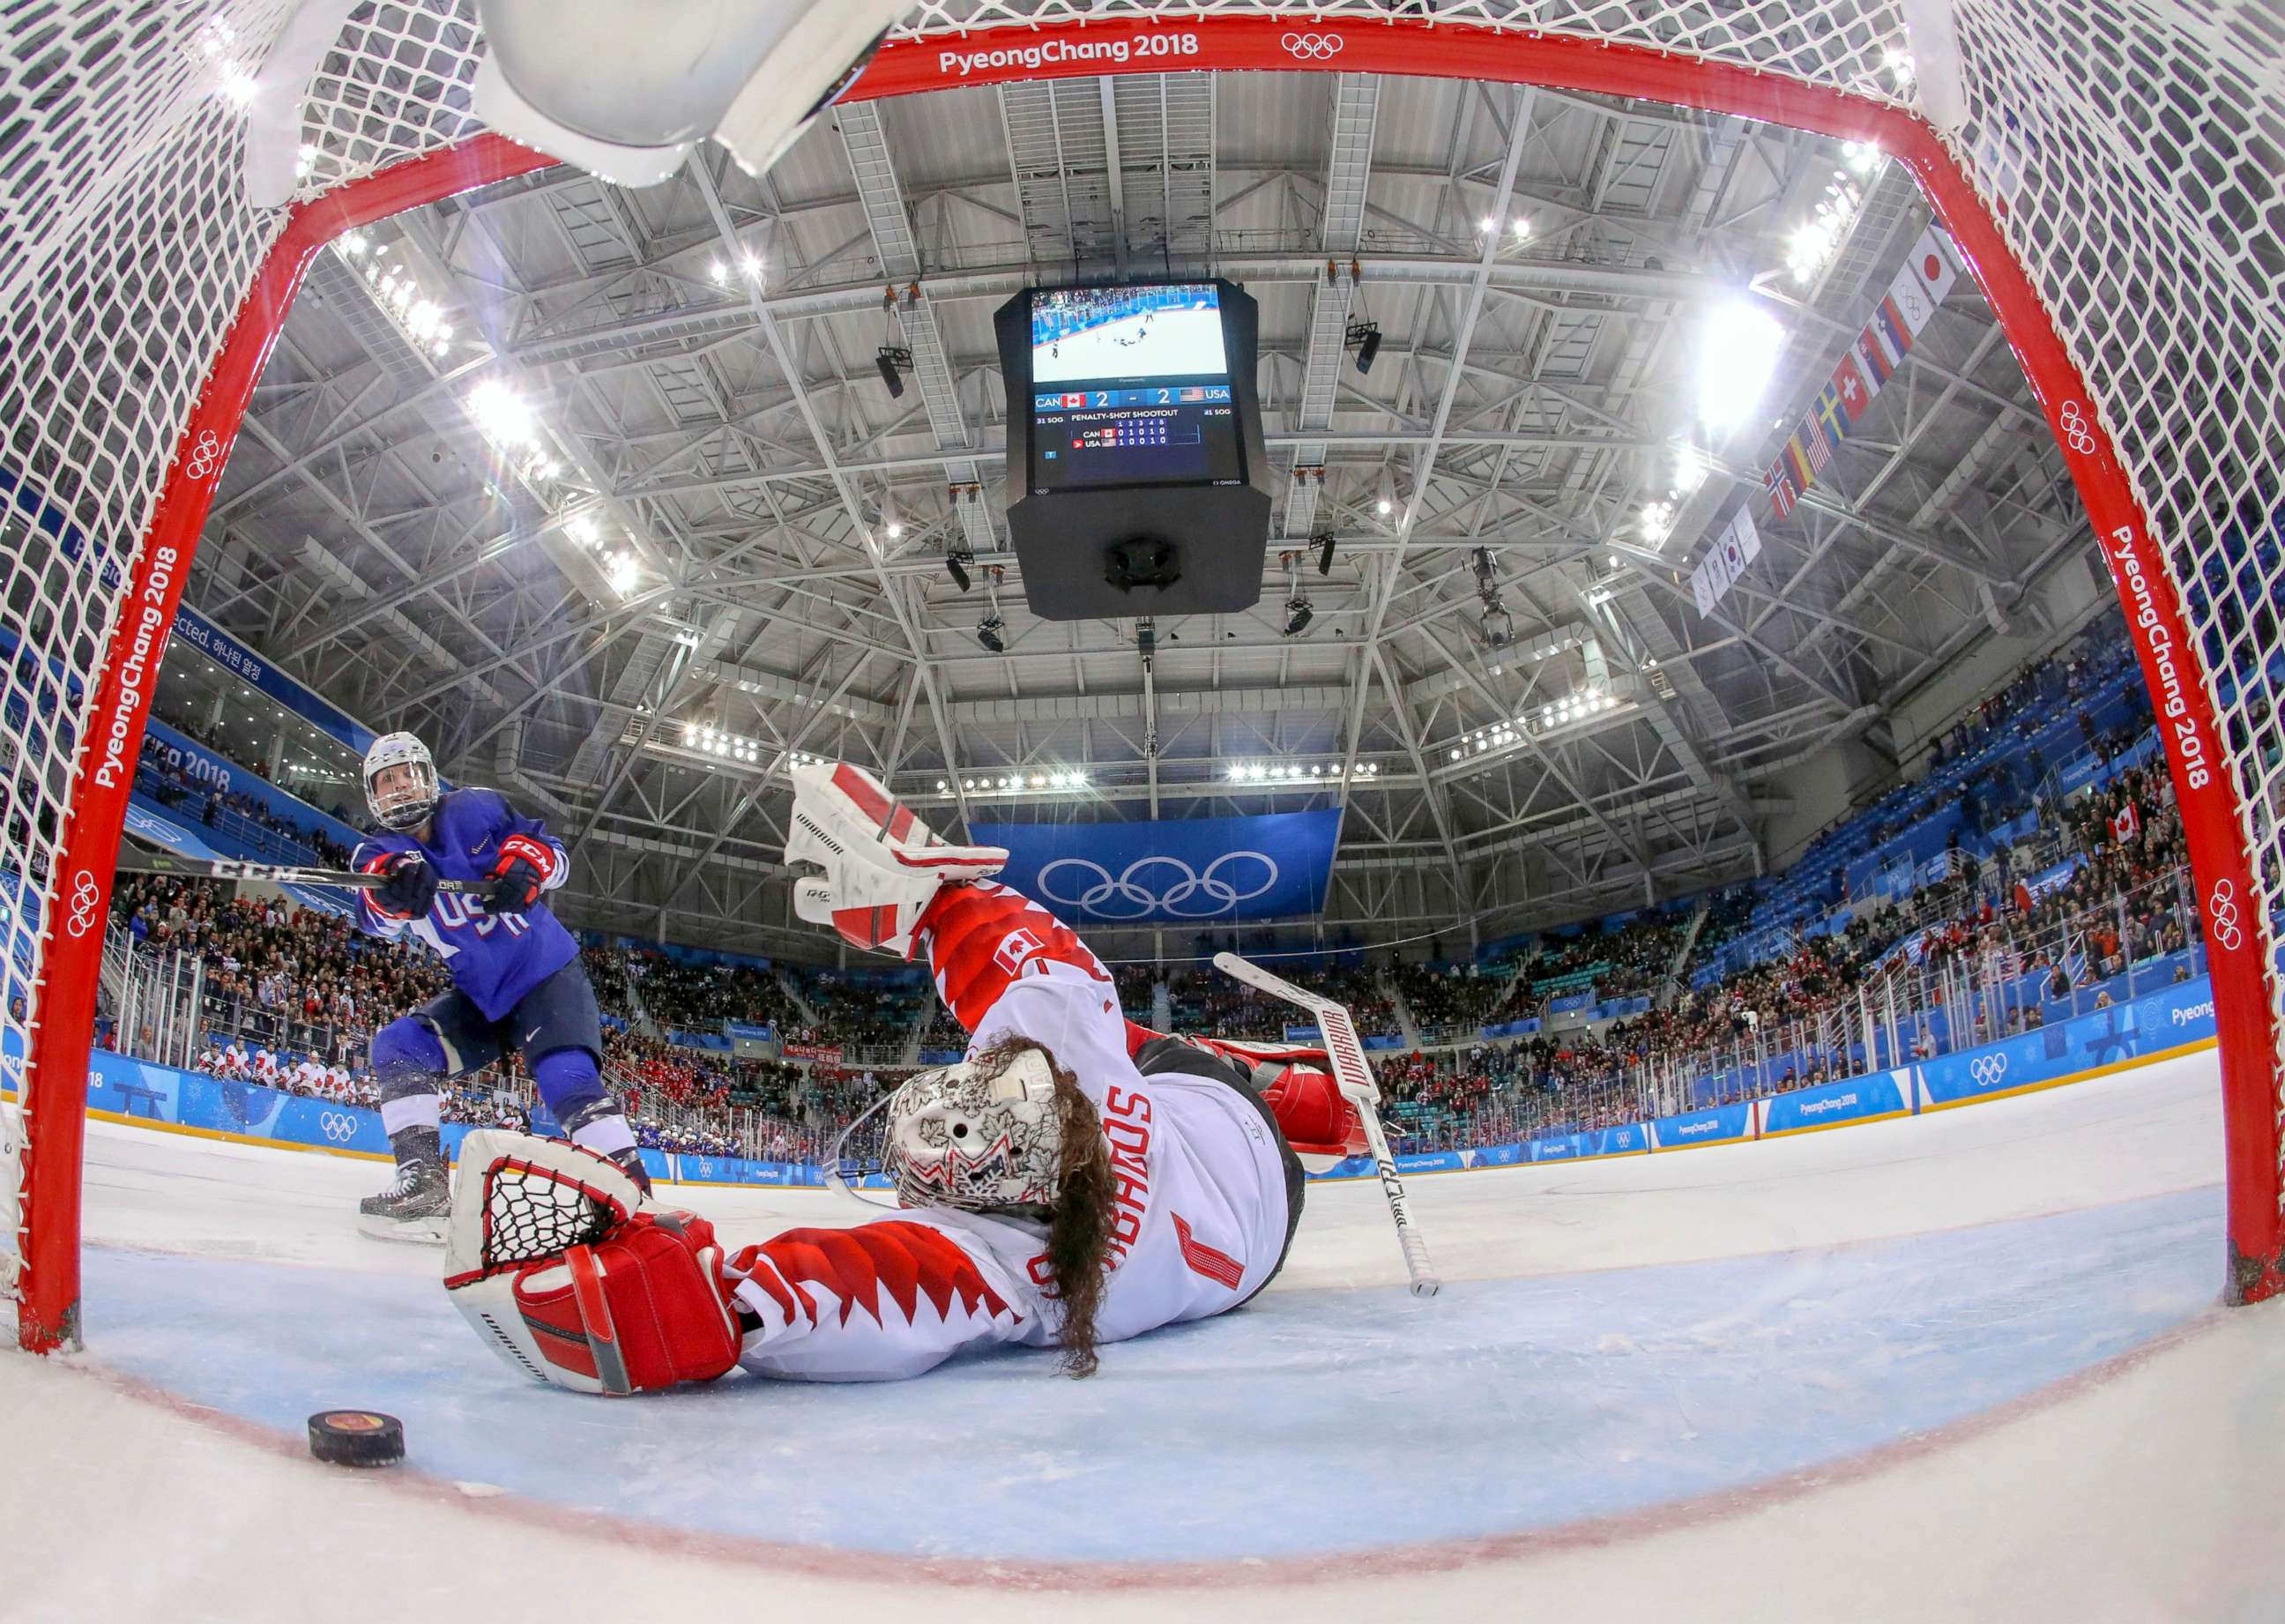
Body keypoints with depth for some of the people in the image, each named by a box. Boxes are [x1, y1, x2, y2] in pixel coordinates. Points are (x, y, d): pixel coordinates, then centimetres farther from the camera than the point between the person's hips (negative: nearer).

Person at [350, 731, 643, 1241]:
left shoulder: (474, 809, -5)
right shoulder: (378, 852, 0)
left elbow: (550, 849, -1)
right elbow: (376, 917, -23)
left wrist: (522, 867, -26)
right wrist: (394, 885, -49)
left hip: (547, 974, -5)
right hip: (480, 995, 5)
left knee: (567, 1078, -26)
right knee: (396, 1048, -11)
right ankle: (423, 1182, -12)